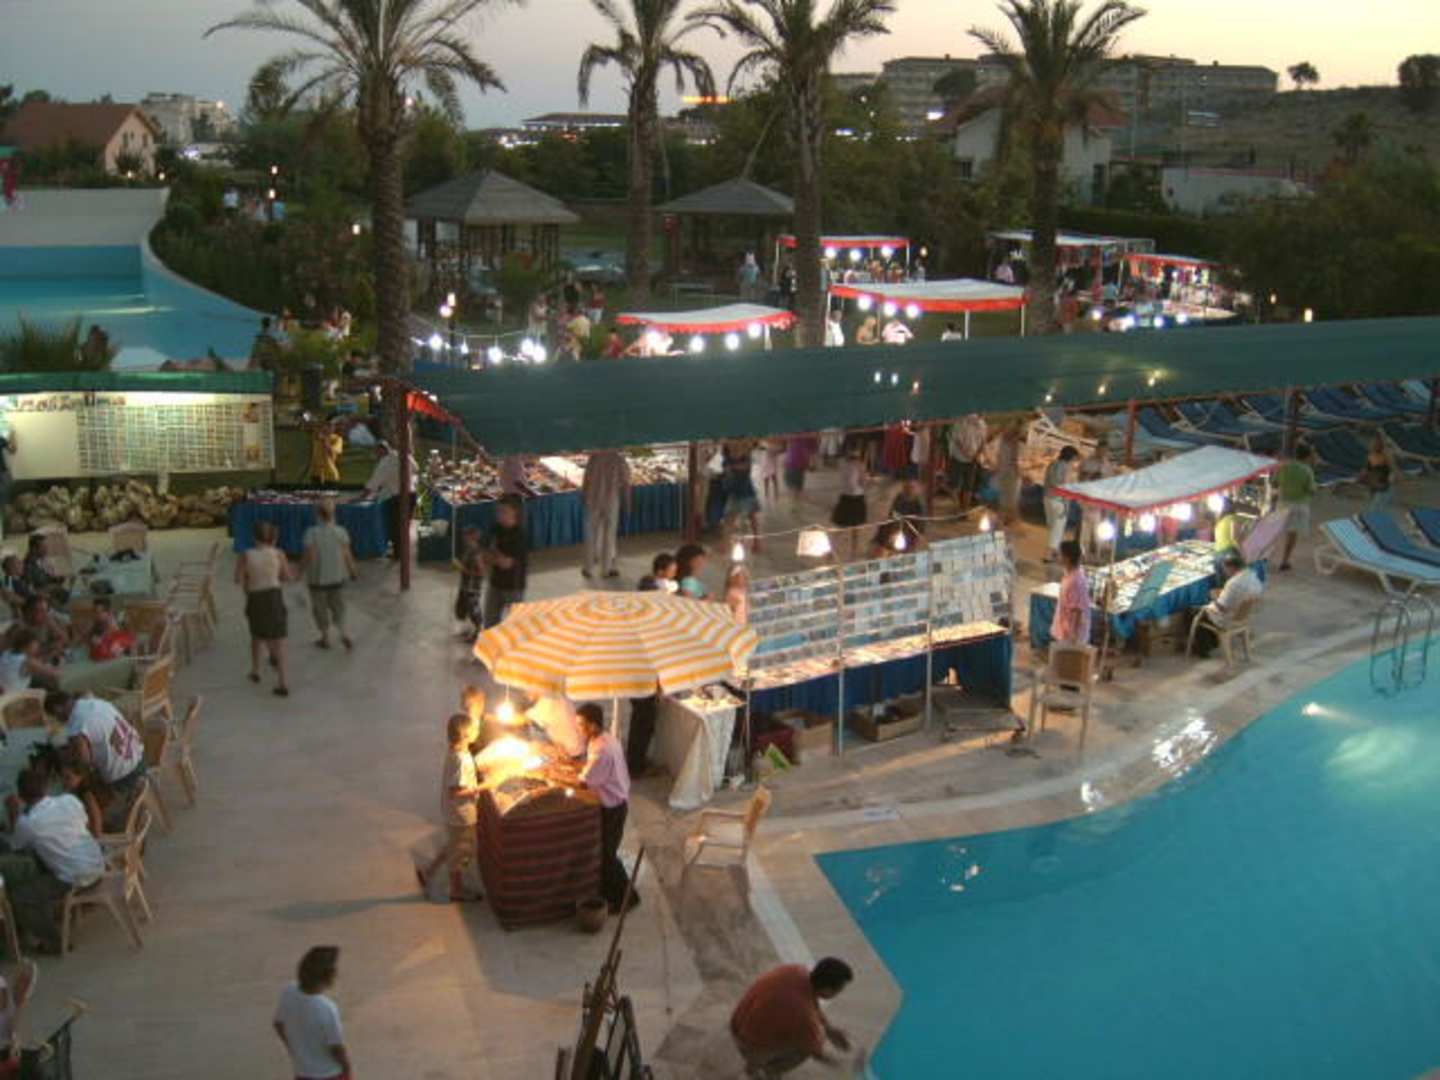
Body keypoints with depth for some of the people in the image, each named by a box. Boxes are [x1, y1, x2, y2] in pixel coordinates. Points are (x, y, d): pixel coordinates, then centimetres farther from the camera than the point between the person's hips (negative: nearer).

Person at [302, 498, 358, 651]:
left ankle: (325, 638, 27)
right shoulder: (341, 532, -11)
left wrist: (300, 569, -3)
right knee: (338, 607, 18)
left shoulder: (311, 533, -18)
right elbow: (347, 555, -9)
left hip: (317, 578, -2)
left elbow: (309, 557, -20)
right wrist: (354, 571, 6)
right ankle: (343, 634, 2)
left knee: (320, 608, 17)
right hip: (337, 577, 2)